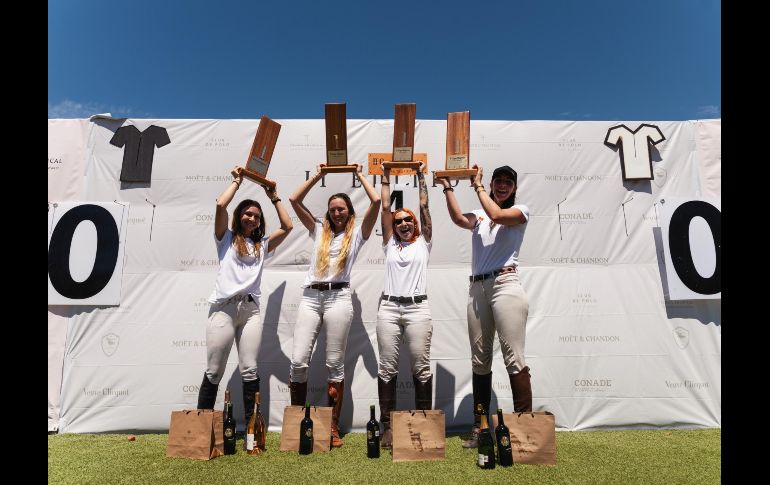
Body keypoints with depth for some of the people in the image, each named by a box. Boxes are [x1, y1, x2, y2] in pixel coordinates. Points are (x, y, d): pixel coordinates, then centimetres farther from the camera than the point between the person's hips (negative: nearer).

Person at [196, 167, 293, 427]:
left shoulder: (262, 245, 20)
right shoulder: (226, 239, 11)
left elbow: (287, 226, 13)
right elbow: (220, 205, -2)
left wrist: (274, 197, 20)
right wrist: (237, 181, 10)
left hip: (251, 309, 3)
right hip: (224, 307, -2)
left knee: (249, 370, 0)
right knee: (214, 371, 2)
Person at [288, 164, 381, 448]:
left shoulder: (357, 233, 11)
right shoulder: (319, 231, 20)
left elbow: (376, 201, 2)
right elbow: (294, 200, 17)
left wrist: (359, 175, 14)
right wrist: (318, 175, 20)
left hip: (338, 297, -3)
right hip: (310, 296, 3)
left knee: (335, 363, 2)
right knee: (298, 361, -3)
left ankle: (333, 427, 10)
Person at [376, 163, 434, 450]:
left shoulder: (423, 242, 12)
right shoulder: (390, 243, 16)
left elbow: (424, 207, 9)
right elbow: (385, 208, 14)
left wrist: (420, 176, 14)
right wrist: (386, 177, 18)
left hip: (417, 307, -2)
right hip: (389, 307, 2)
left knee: (421, 367, -1)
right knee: (387, 368, 2)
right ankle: (387, 426, 9)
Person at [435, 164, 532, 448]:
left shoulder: (521, 210, 9)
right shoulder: (479, 215, 20)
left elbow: (497, 215, -12)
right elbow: (459, 219, -2)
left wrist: (477, 186, -2)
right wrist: (447, 187, -6)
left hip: (505, 284, -5)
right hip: (477, 288, 5)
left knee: (513, 357, -11)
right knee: (479, 360, 7)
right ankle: (479, 427, 15)